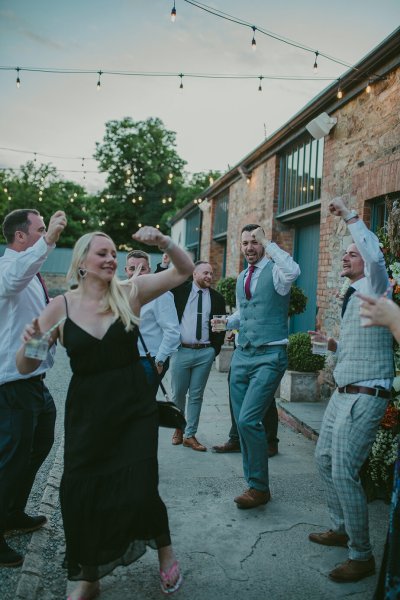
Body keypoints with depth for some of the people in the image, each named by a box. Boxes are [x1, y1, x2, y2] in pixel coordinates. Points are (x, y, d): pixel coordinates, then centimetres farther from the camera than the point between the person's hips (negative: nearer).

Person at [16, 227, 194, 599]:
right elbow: (26, 367, -1)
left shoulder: (129, 293, -3)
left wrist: (165, 243, -23)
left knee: (138, 491, -6)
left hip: (134, 408, -1)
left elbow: (184, 271, -5)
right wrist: (29, 343, -23)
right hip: (86, 412, 1)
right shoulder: (60, 307, -3)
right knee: (79, 496, 5)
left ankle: (165, 551, 30)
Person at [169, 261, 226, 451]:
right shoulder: (180, 290, 2)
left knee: (196, 396, 7)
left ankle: (190, 436, 16)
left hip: (205, 353, 1)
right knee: (178, 394, 8)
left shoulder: (217, 298, 7)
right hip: (181, 350, -1)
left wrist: (215, 349, 5)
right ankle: (178, 428, 30)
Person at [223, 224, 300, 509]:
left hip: (269, 356, -7)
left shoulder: (275, 271, -6)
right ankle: (254, 483, 22)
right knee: (243, 422, 8)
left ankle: (260, 487, 1)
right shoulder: (242, 278, 16)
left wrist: (267, 242, -22)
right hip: (242, 355, 7)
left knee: (248, 420, -16)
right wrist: (226, 322, 10)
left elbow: (293, 272, -32)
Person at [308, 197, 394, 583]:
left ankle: (361, 556, 4)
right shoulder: (352, 300, 18)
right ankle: (340, 529, 33)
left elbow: (376, 255, -30)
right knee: (324, 459, 16)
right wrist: (333, 344, 7)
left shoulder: (374, 290, -7)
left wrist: (349, 216, -24)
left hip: (365, 397, -10)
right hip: (343, 393, 10)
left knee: (344, 472, -11)